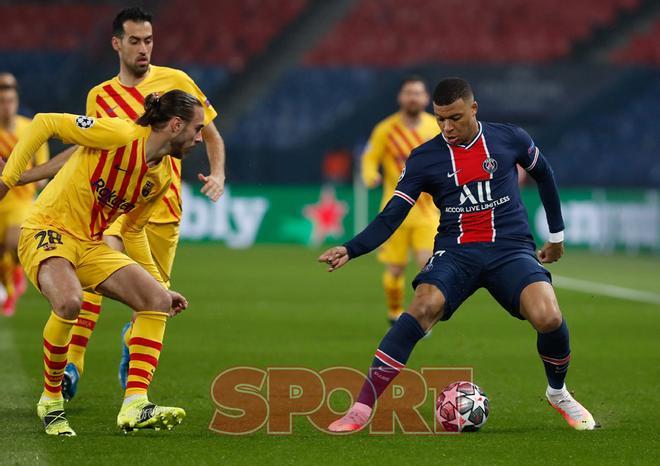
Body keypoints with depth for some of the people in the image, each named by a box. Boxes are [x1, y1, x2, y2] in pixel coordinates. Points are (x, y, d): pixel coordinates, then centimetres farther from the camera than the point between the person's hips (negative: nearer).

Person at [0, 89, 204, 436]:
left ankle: (134, 407, -16)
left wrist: (159, 286, 21)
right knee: (69, 301, -35)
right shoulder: (119, 134, -18)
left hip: (91, 246, 8)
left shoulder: (164, 175, 7)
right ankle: (50, 402, -13)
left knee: (158, 300, -9)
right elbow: (44, 123, -12)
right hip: (48, 231, -8)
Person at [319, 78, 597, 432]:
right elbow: (390, 217, -2)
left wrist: (557, 233, 26)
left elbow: (543, 175, 21)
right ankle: (362, 408, -31)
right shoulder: (424, 158, 0)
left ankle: (558, 394, 8)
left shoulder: (509, 138, 2)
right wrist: (350, 250, -18)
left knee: (548, 318, -26)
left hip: (510, 248, 0)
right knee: (424, 306, -31)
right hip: (456, 252, 0)